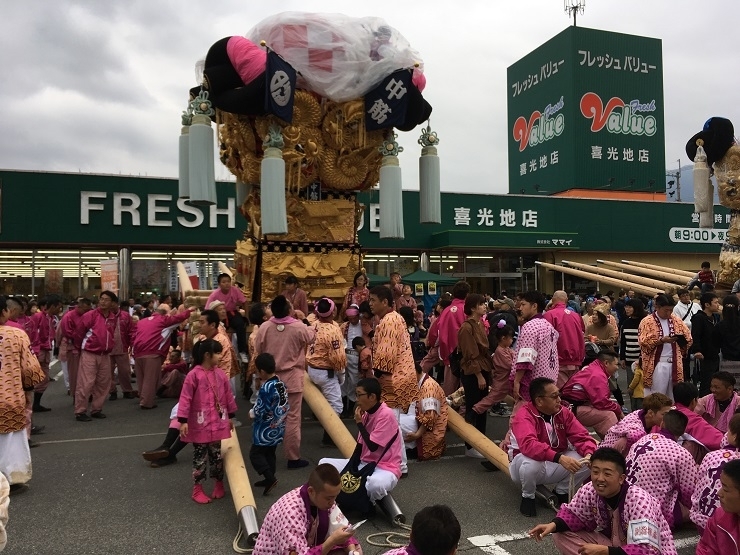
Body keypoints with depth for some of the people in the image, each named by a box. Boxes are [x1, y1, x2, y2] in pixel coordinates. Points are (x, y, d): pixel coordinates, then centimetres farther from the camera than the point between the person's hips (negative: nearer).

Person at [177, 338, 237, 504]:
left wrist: (230, 417, 17)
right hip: (200, 425, -5)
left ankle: (219, 484, 32)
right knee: (199, 457, 7)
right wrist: (183, 420, -18)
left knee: (217, 455, 16)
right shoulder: (194, 375, -15)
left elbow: (227, 395, 12)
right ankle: (198, 490, 19)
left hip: (217, 424, 5)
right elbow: (186, 398, -15)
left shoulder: (220, 374, 2)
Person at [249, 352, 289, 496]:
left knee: (255, 454, 1)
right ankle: (269, 479, 26)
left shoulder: (265, 388, -24)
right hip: (278, 428, 8)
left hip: (266, 429, -8)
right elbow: (286, 405, 8)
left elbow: (260, 411, -21)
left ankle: (270, 478, -6)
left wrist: (251, 413, -2)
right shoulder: (281, 384, 2)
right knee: (270, 454, 18)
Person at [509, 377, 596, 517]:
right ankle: (528, 497, -5)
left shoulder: (563, 412, -5)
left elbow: (581, 437, -8)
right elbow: (528, 445, -41)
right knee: (531, 463, -39)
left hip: (555, 465, 5)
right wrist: (560, 458, -52)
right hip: (526, 462, -5)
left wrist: (589, 454, -31)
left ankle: (561, 492, 10)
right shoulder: (523, 416, -24)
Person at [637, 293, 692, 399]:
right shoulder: (647, 322, -4)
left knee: (672, 396, 10)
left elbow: (688, 337, 14)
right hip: (657, 365, -5)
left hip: (674, 364, 5)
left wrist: (680, 339, -5)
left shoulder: (676, 321, 12)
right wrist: (662, 340, -20)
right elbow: (644, 343, -12)